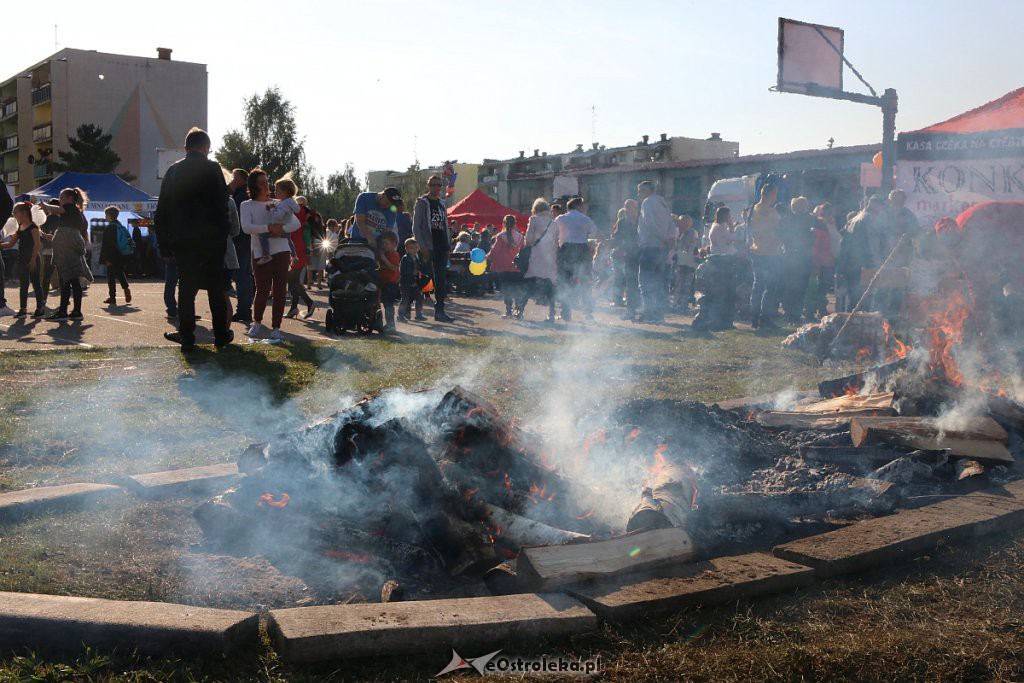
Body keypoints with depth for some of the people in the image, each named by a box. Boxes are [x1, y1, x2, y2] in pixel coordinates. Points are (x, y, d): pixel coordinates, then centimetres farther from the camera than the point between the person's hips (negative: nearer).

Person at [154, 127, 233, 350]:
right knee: (216, 288, 7)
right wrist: (224, 232, -4)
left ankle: (187, 337, 4)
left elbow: (162, 211, 10)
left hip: (182, 241, 3)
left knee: (186, 288, 6)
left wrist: (164, 245, 13)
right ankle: (221, 335, 12)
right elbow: (222, 204, -11)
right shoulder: (212, 168, -3)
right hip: (211, 239, -3)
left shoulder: (173, 170, 10)